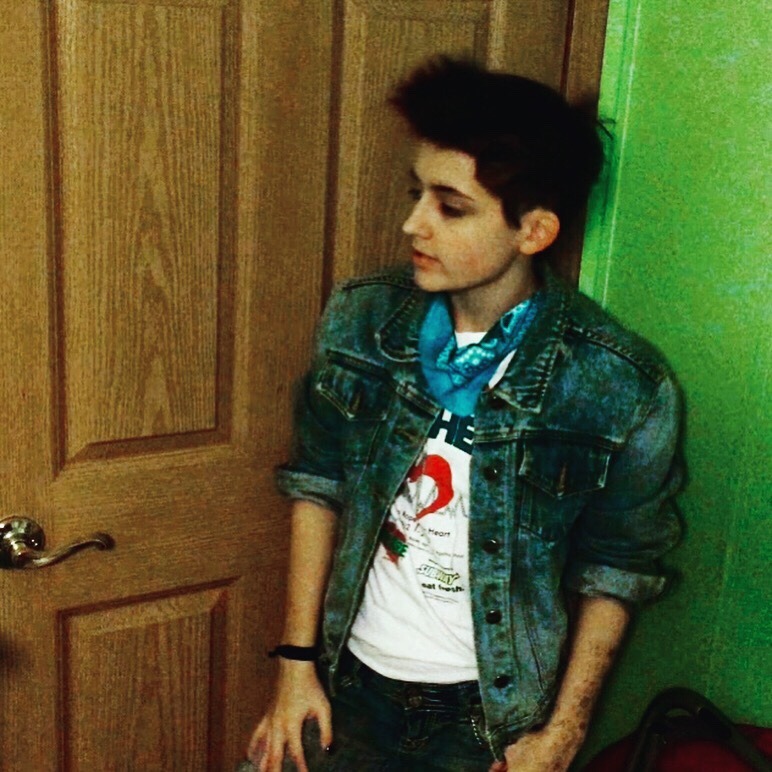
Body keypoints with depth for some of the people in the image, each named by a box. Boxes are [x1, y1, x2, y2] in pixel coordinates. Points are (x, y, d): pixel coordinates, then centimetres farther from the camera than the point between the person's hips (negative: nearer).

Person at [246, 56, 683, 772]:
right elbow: (317, 487, -1)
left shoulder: (621, 390, -18)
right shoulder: (359, 320, -10)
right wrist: (296, 661, -2)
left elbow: (615, 569, -6)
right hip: (349, 686, 2)